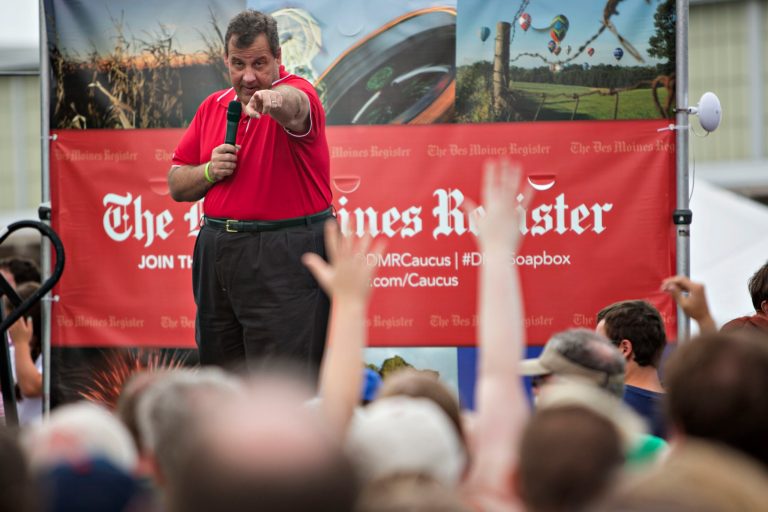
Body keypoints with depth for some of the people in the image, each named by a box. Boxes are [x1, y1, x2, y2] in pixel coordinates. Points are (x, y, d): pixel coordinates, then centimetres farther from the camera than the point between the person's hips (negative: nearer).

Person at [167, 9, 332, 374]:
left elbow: (293, 107, -35)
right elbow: (176, 186, 16)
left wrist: (274, 99, -58)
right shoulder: (212, 107, 11)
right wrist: (209, 171, -5)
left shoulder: (298, 94, -8)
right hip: (217, 257, 7)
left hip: (286, 261, -6)